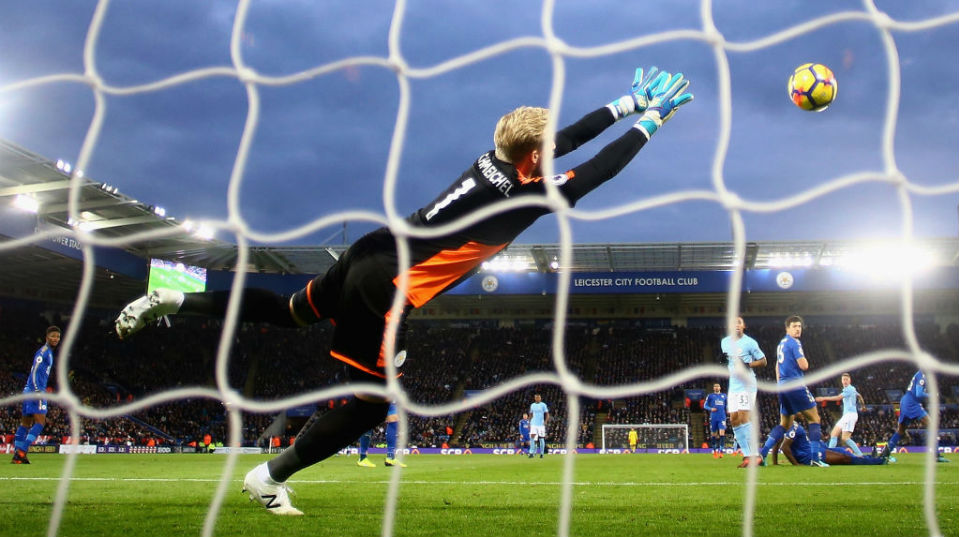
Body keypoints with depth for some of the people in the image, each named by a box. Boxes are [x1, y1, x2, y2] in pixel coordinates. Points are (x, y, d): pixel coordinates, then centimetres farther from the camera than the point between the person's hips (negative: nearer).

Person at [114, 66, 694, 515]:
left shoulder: (496, 160, 5)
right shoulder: (524, 197, -16)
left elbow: (567, 138, 18)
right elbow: (597, 169, -9)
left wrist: (625, 105, 24)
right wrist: (649, 123, 5)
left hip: (370, 251, 9)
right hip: (387, 292, -9)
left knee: (291, 311, 29)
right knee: (369, 405, 4)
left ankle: (172, 301, 24)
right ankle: (271, 477, 13)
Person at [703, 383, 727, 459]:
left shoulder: (724, 395, 14)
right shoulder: (710, 396, 7)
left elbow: (726, 405, 24)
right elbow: (705, 405, 6)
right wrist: (711, 409, -13)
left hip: (722, 417, 1)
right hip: (713, 418, -1)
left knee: (722, 434, -14)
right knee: (713, 435, 5)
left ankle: (720, 451, -15)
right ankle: (714, 451, 21)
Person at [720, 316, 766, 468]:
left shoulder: (749, 342, -7)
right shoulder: (725, 342, 13)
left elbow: (763, 361, -3)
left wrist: (748, 365, -18)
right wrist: (724, 360, 4)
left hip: (746, 384, -7)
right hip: (733, 385, 7)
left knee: (743, 417, -17)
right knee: (734, 420, 4)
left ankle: (754, 455, -15)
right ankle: (747, 454, 9)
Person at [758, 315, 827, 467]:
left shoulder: (781, 343, 20)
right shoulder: (794, 343, -9)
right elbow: (803, 365, -16)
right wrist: (804, 360, 6)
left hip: (782, 386, 9)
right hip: (795, 385, -9)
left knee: (785, 424, 15)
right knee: (814, 418, -1)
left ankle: (762, 452, 2)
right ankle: (816, 457, -10)